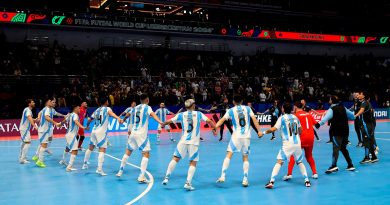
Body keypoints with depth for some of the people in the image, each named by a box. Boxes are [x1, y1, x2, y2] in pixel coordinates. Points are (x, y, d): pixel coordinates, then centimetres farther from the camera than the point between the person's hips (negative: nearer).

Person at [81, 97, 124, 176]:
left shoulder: (97, 110, 17)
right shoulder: (107, 109, -2)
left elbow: (90, 120, 29)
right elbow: (111, 113, -26)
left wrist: (87, 126, 51)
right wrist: (118, 118, -47)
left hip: (94, 131, 7)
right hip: (101, 132, -7)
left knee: (90, 148, 22)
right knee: (102, 150, -11)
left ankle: (85, 164, 35)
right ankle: (99, 169, -21)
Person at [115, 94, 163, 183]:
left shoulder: (136, 107, 12)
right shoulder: (147, 107, -7)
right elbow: (153, 114, -29)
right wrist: (160, 122, -46)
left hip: (134, 132, 7)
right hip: (142, 134, -6)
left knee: (128, 152, 21)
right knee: (146, 154, -5)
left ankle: (120, 171, 31)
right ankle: (141, 176, -16)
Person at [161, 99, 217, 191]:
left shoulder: (181, 115, 6)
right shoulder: (198, 114, 3)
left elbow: (169, 121, 11)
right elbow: (209, 121, -5)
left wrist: (163, 124, 31)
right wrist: (214, 129, 9)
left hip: (183, 141, 2)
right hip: (194, 142, -1)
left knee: (175, 159, 13)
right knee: (193, 163, 4)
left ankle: (167, 177, 9)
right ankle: (188, 183, -5)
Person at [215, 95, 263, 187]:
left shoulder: (231, 110, 3)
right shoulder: (247, 108, 7)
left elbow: (222, 120, -7)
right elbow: (254, 119, 0)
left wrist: (215, 126, -15)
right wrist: (259, 131, 1)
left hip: (236, 136, -2)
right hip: (246, 136, 2)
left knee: (229, 155, 0)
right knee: (245, 157, 12)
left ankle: (222, 176, -11)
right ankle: (245, 179, 8)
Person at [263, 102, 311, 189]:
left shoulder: (282, 118, -5)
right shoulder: (295, 117, 10)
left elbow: (273, 129, -12)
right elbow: (300, 130, 20)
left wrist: (264, 132, 0)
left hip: (287, 144, -5)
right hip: (297, 143, 5)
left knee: (279, 162, -5)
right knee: (299, 162, 22)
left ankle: (271, 182, -15)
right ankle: (307, 181, 20)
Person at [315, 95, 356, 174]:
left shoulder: (332, 109, -7)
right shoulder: (343, 108, 13)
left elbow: (326, 117, -28)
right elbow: (351, 115, 30)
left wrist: (319, 124, -42)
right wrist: (353, 116, 53)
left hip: (337, 132, -7)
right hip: (345, 131, 7)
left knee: (336, 147, -17)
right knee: (343, 148, 20)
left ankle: (334, 165, -32)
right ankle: (350, 165, 23)